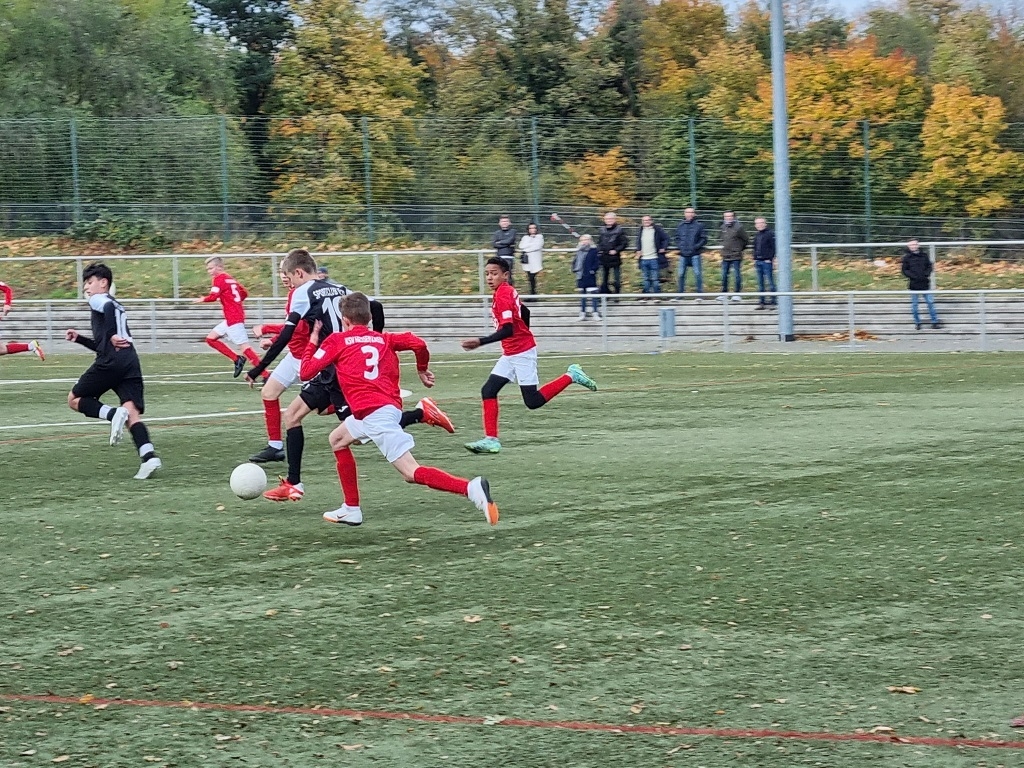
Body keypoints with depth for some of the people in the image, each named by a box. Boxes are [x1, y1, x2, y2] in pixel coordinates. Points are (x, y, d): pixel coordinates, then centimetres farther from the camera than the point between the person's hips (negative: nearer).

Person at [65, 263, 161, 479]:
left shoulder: (98, 300, 6)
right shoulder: (114, 306, 32)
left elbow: (109, 306, -21)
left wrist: (112, 336, -18)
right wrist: (79, 338, 36)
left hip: (110, 362, -7)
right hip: (130, 362, 7)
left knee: (75, 399, 9)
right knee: (132, 412, -5)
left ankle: (114, 414, -17)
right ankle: (149, 457, -27)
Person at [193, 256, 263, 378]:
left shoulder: (219, 279, -8)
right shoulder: (231, 279, 18)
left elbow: (213, 296, -21)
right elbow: (244, 293, 21)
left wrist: (202, 300, -2)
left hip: (233, 318, -10)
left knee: (244, 347, -12)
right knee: (211, 338, 15)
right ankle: (237, 359, 9)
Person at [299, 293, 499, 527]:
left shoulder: (337, 341, 6)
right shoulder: (383, 339, 19)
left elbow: (306, 372, 3)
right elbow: (418, 344, 4)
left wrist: (313, 341, 20)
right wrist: (422, 369, 23)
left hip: (373, 414, -7)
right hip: (389, 408, 8)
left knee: (412, 473, -10)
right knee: (337, 440, 28)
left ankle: (471, 488, -29)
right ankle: (351, 510, 25)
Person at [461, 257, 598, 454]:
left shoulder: (502, 296, -20)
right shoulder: (508, 291, 7)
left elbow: (507, 331, -27)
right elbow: (525, 313, 20)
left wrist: (480, 342, -31)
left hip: (522, 353, -9)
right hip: (510, 354, 9)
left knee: (533, 401, -4)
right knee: (488, 391, 0)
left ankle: (571, 376, 7)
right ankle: (491, 440, -2)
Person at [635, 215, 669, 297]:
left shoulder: (657, 230, -4)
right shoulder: (641, 231, 11)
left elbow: (666, 238, 0)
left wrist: (663, 248, -7)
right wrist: (638, 250, 11)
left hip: (654, 259, -5)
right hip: (643, 259, 5)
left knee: (655, 279, -4)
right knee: (646, 279, 10)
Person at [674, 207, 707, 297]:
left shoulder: (699, 225, 0)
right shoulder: (681, 225, 10)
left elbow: (704, 239, -1)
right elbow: (677, 238, 17)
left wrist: (695, 247, -11)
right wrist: (680, 246, 0)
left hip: (695, 255, -4)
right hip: (683, 254, 4)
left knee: (697, 273, -5)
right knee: (681, 274, 6)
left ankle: (700, 293, 1)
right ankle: (680, 293, 15)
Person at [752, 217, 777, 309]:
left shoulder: (770, 234, -5)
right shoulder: (756, 236, 17)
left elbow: (773, 248, -9)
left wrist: (770, 259, -15)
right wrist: (755, 259, 15)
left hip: (767, 261, -7)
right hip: (758, 261, 7)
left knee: (770, 282, -6)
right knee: (760, 283, 8)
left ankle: (773, 301, -3)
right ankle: (762, 302, 11)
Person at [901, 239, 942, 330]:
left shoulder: (924, 255, 5)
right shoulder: (907, 257, -3)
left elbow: (930, 266, 12)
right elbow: (904, 270, -3)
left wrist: (927, 274, -6)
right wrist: (913, 276, -15)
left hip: (925, 283, 2)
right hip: (914, 284, -2)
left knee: (930, 302, 3)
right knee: (914, 304, 5)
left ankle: (935, 322, 10)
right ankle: (917, 322, 17)